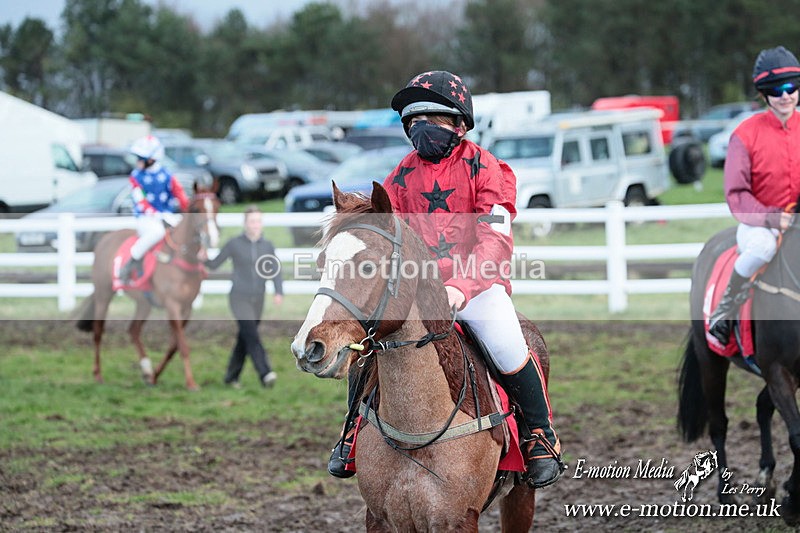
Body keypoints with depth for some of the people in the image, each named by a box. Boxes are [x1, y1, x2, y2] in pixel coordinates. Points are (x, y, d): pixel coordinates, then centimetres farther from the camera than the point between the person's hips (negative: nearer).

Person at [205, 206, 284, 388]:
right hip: (239, 298, -4)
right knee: (251, 336, -18)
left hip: (258, 300, 4)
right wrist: (204, 258, -19)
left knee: (244, 339, 12)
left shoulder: (267, 246, 3)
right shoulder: (234, 244, -6)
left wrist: (279, 293, -21)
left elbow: (275, 272, -5)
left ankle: (231, 377, 26)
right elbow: (214, 264, 2)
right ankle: (265, 374, -29)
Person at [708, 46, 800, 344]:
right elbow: (736, 195, -10)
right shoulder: (746, 134, -7)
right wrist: (772, 218, -25)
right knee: (763, 247, -38)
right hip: (757, 223, -4)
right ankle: (724, 311, -14)